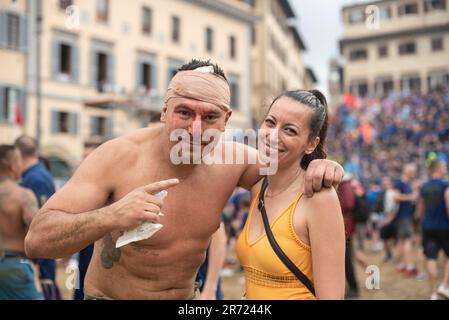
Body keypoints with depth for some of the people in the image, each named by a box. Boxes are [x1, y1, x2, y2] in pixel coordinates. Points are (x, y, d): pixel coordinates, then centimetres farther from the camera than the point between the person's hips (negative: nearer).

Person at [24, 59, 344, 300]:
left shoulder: (232, 159, -13)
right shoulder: (118, 157, -24)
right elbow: (36, 239, -27)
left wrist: (316, 165, -17)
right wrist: (110, 217, -45)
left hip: (187, 295, 4)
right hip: (110, 295, -4)